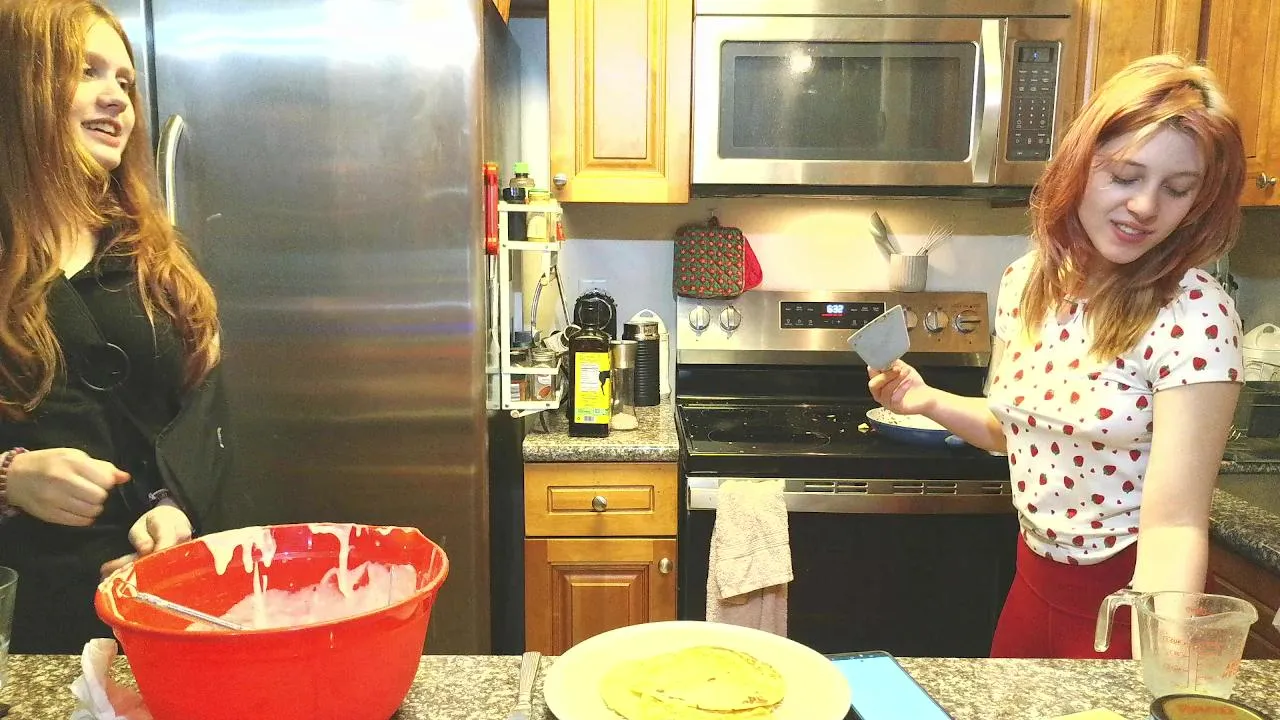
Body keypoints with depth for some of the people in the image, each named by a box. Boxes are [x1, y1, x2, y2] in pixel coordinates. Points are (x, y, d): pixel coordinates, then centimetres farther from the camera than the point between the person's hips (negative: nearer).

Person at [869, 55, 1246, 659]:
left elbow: (1175, 522, -25)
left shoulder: (1194, 315, -21)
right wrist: (928, 401, -6)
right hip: (1034, 580, 6)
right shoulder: (1025, 282, -5)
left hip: (1129, 598, -5)